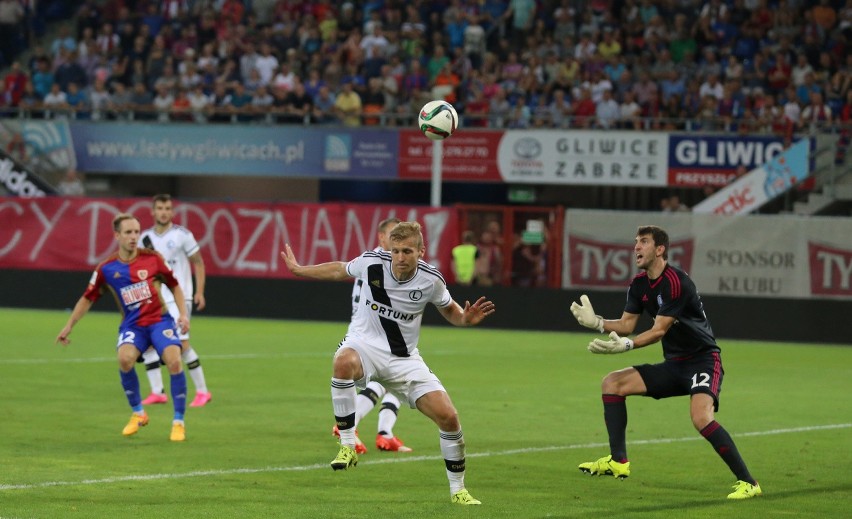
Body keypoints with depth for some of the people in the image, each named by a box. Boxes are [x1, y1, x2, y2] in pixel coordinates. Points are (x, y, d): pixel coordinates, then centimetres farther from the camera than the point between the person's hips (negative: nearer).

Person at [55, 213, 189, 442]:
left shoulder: (152, 259, -3)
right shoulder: (106, 268, -2)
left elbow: (174, 285, 9)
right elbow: (88, 298, 10)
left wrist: (183, 314, 0)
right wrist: (69, 326, 10)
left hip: (159, 320, 0)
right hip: (132, 324, 0)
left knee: (174, 362, -23)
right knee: (125, 359, -29)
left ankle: (178, 422, -7)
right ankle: (138, 414, -4)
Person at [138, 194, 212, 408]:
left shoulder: (182, 235, -4)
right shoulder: (146, 238, 8)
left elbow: (198, 263, 0)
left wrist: (200, 292, -8)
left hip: (178, 297, -5)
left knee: (182, 344, -13)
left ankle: (202, 391, -4)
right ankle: (157, 392, 6)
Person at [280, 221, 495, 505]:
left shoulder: (431, 279, -11)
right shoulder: (372, 261, -13)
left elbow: (449, 309, 9)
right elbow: (339, 269, 10)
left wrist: (465, 319, -13)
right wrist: (298, 270, 17)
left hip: (404, 358, 2)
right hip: (364, 344, -2)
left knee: (448, 417, -9)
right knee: (344, 362, -41)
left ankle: (458, 490, 13)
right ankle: (348, 445, -28)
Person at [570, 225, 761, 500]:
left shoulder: (675, 281, -19)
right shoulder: (639, 284, 7)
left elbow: (660, 330, -23)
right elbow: (626, 324, 8)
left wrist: (627, 344, -35)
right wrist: (596, 322, -9)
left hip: (703, 361, -9)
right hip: (674, 364, 9)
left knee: (701, 416, -32)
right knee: (612, 383, 3)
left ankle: (747, 483, -25)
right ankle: (618, 461, 7)